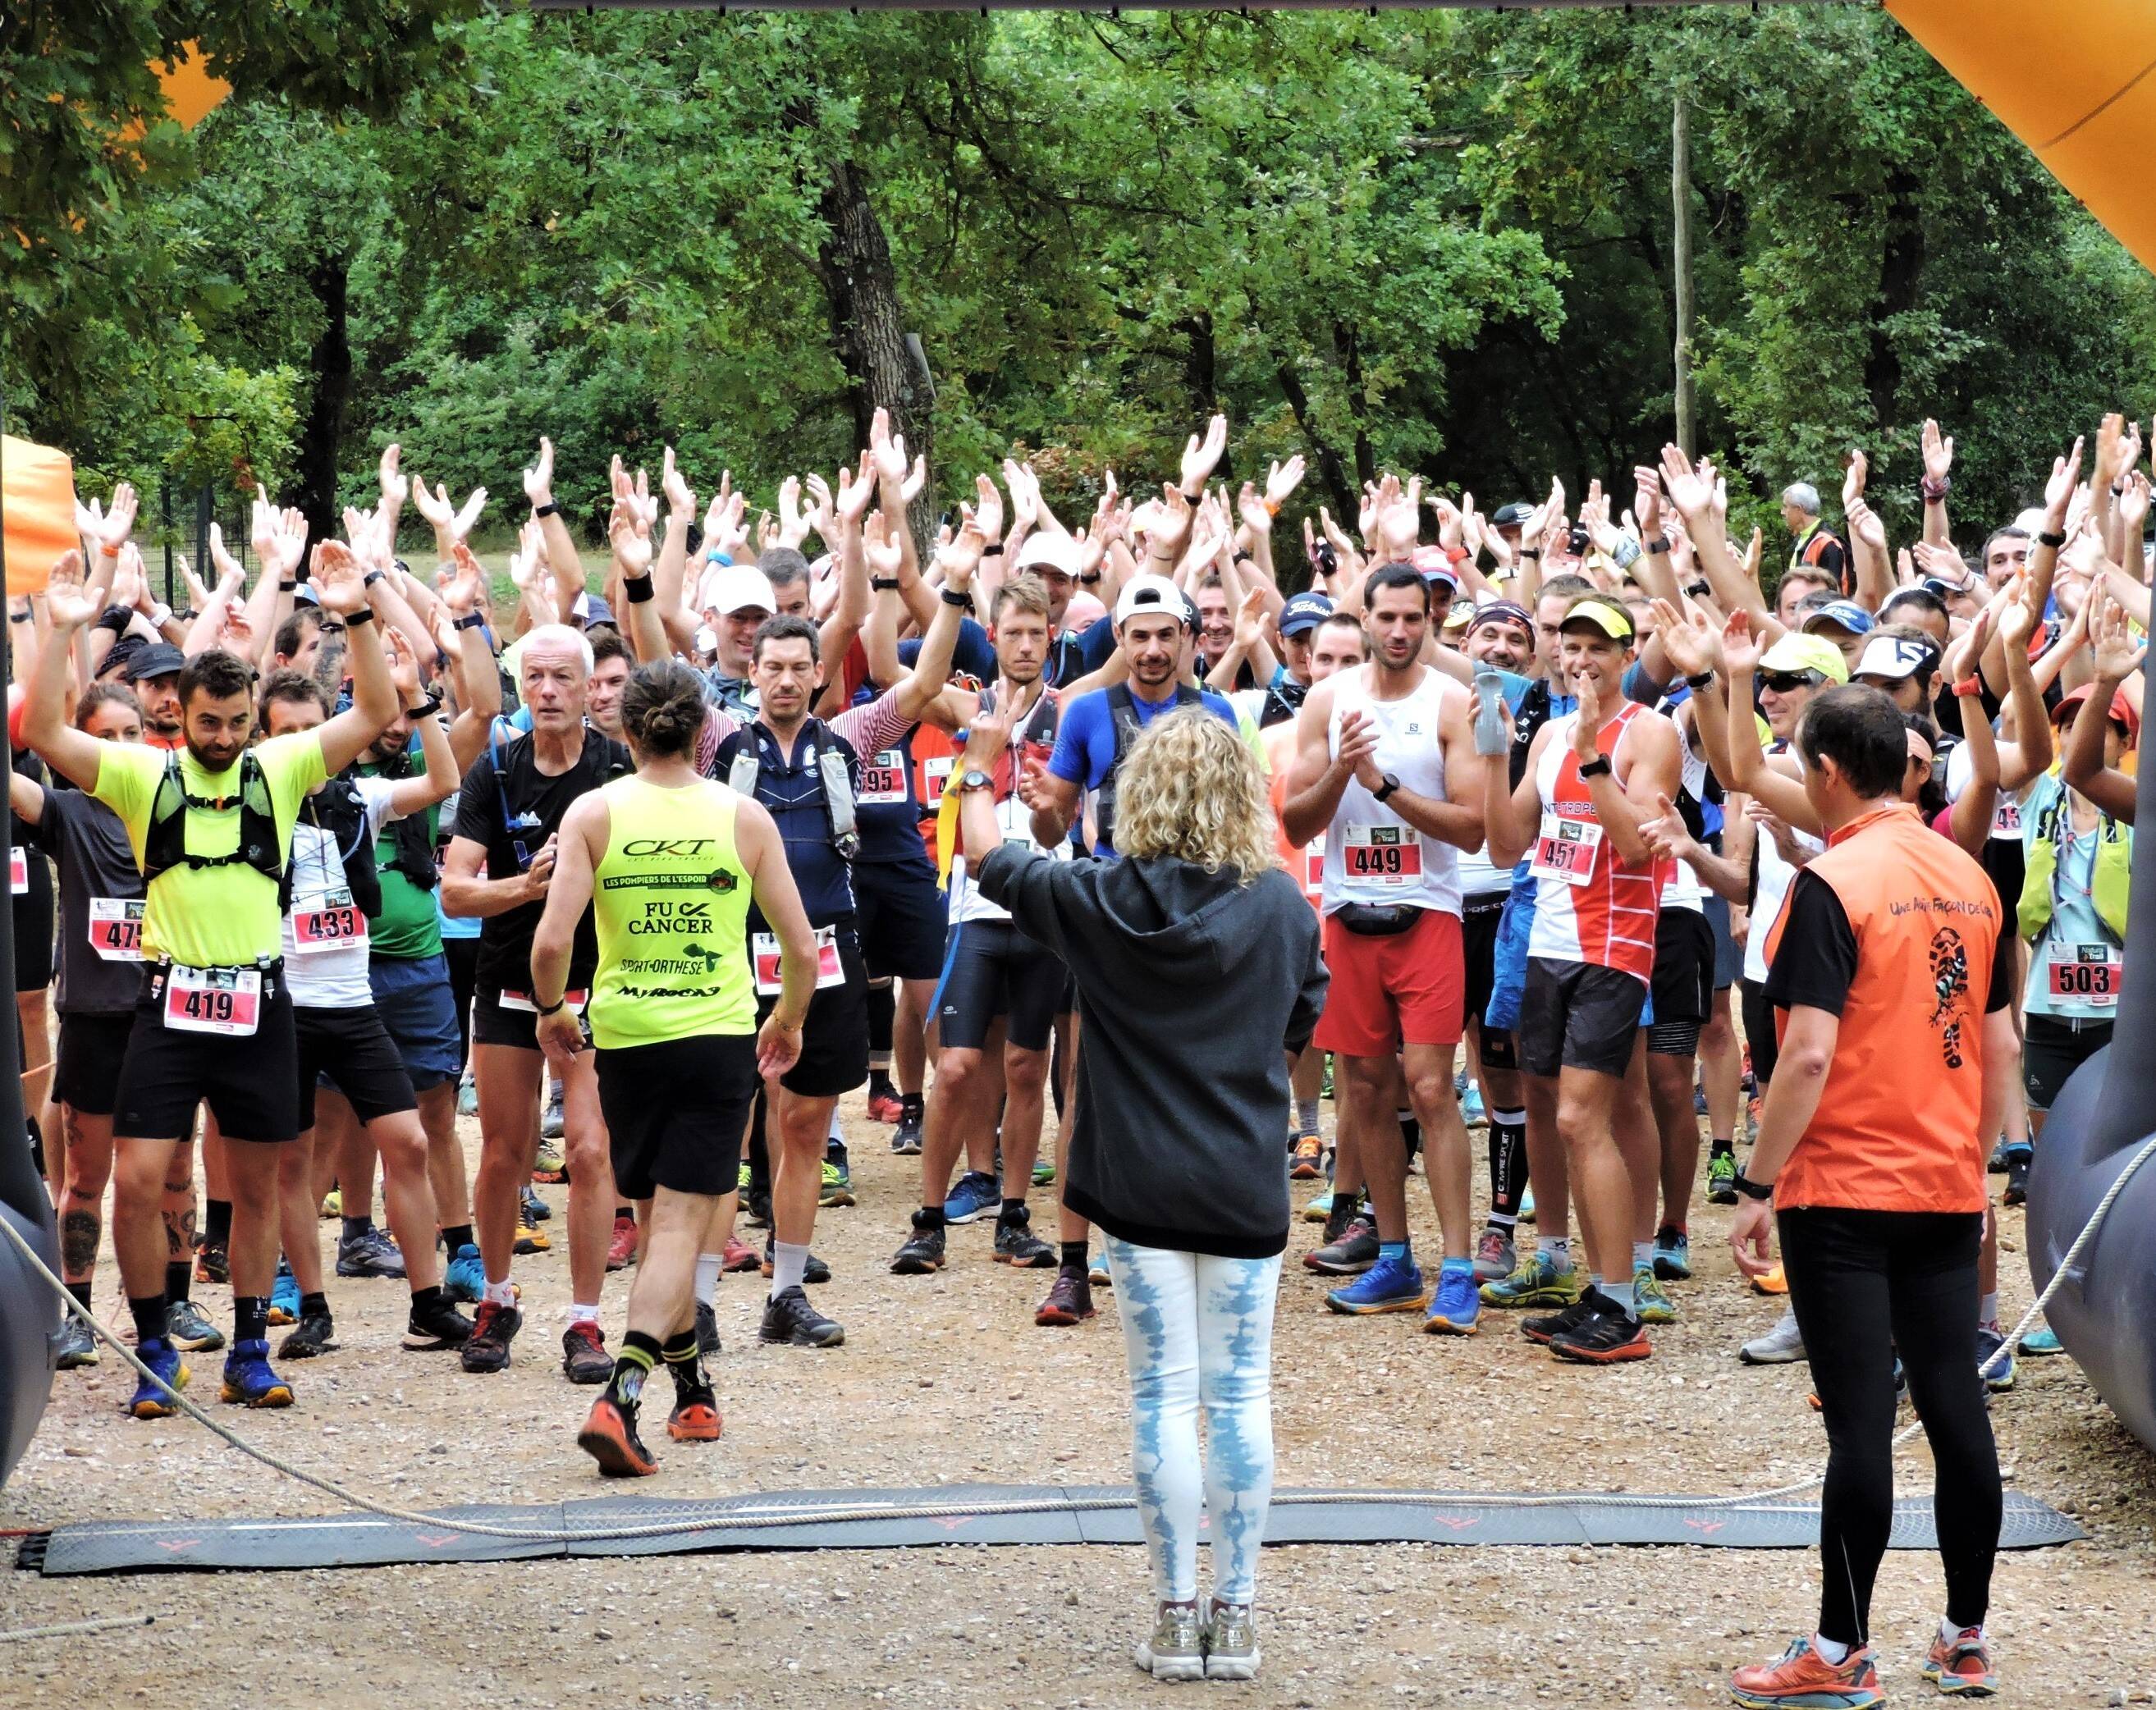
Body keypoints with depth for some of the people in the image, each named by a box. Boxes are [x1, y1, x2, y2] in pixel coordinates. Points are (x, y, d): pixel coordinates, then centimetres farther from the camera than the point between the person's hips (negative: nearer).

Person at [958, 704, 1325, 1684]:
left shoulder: (1103, 901, -7)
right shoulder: (1282, 906, -6)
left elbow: (990, 857, 9)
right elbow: (1301, 1030, 8)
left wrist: (980, 768, 26)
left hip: (1142, 1187, -1)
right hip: (1246, 1188, 1)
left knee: (1165, 1398, 4)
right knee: (1241, 1396, 6)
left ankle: (1176, 1621, 6)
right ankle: (1235, 1619, 9)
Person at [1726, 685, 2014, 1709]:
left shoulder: (1832, 885, -13)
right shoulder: (1970, 880, 7)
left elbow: (1808, 1056, -19)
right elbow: (2000, 1043, 12)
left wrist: (1756, 1186, -12)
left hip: (1844, 1195, -6)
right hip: (1947, 1192, 6)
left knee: (1859, 1422, -3)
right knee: (1955, 1406, 10)